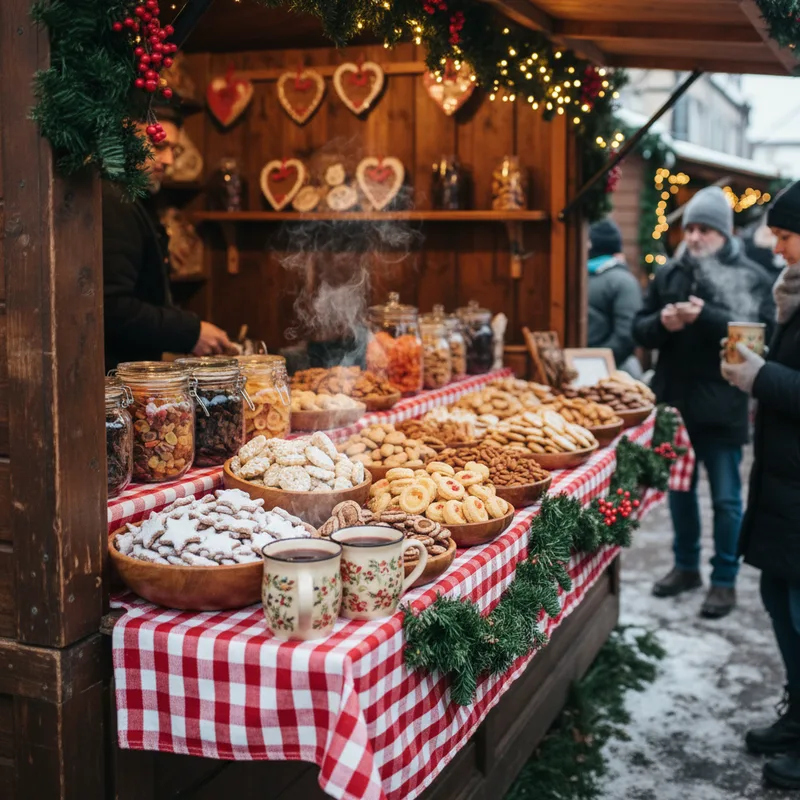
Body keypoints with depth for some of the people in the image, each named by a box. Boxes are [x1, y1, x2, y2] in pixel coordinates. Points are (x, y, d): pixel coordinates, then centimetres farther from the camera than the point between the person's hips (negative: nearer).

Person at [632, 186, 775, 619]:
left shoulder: (751, 278, -5)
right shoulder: (669, 274, 6)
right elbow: (639, 329, 7)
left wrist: (706, 318, -27)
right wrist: (662, 323, -16)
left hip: (722, 407, -4)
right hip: (674, 401, 4)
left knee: (725, 498, 5)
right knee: (679, 489, 16)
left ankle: (725, 579, 19)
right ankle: (686, 565, 32)